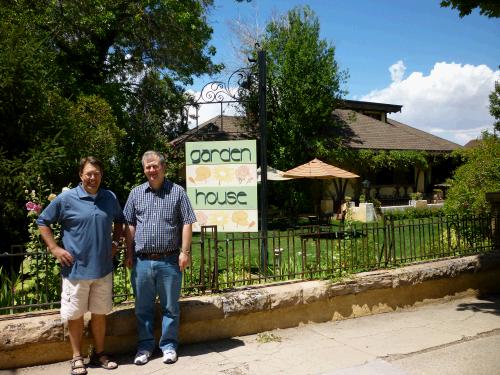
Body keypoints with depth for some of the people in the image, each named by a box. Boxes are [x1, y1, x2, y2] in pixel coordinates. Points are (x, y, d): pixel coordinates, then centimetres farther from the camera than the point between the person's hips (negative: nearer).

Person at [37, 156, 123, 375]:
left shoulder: (110, 198, 4)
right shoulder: (66, 198, -7)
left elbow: (119, 221, 21)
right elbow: (43, 222, 1)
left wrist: (115, 242, 9)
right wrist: (54, 248, -5)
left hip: (104, 268, 3)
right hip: (76, 269, -3)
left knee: (100, 313, 14)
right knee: (75, 315, 8)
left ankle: (99, 354, 30)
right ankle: (77, 357, 26)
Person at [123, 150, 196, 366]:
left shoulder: (177, 192, 1)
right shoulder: (136, 193, 9)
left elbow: (187, 223, -1)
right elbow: (130, 225, 11)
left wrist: (185, 252, -8)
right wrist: (129, 254, 6)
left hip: (169, 261, -2)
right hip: (142, 261, 3)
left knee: (170, 307, 9)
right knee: (143, 307, 13)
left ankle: (169, 345, 24)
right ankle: (145, 346, 28)